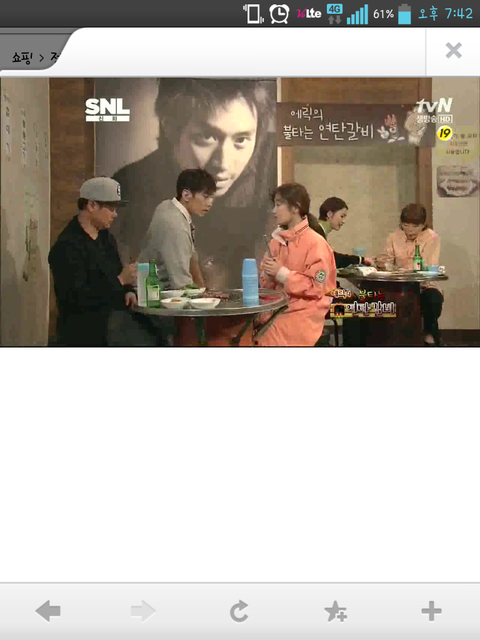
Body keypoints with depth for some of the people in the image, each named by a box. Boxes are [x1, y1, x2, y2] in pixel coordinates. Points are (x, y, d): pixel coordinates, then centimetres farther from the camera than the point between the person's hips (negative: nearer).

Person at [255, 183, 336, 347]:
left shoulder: (315, 243, -10)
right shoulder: (277, 241, 9)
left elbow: (316, 287, -14)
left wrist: (282, 273, -16)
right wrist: (269, 275, -8)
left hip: (303, 313, -6)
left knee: (269, 337, -24)